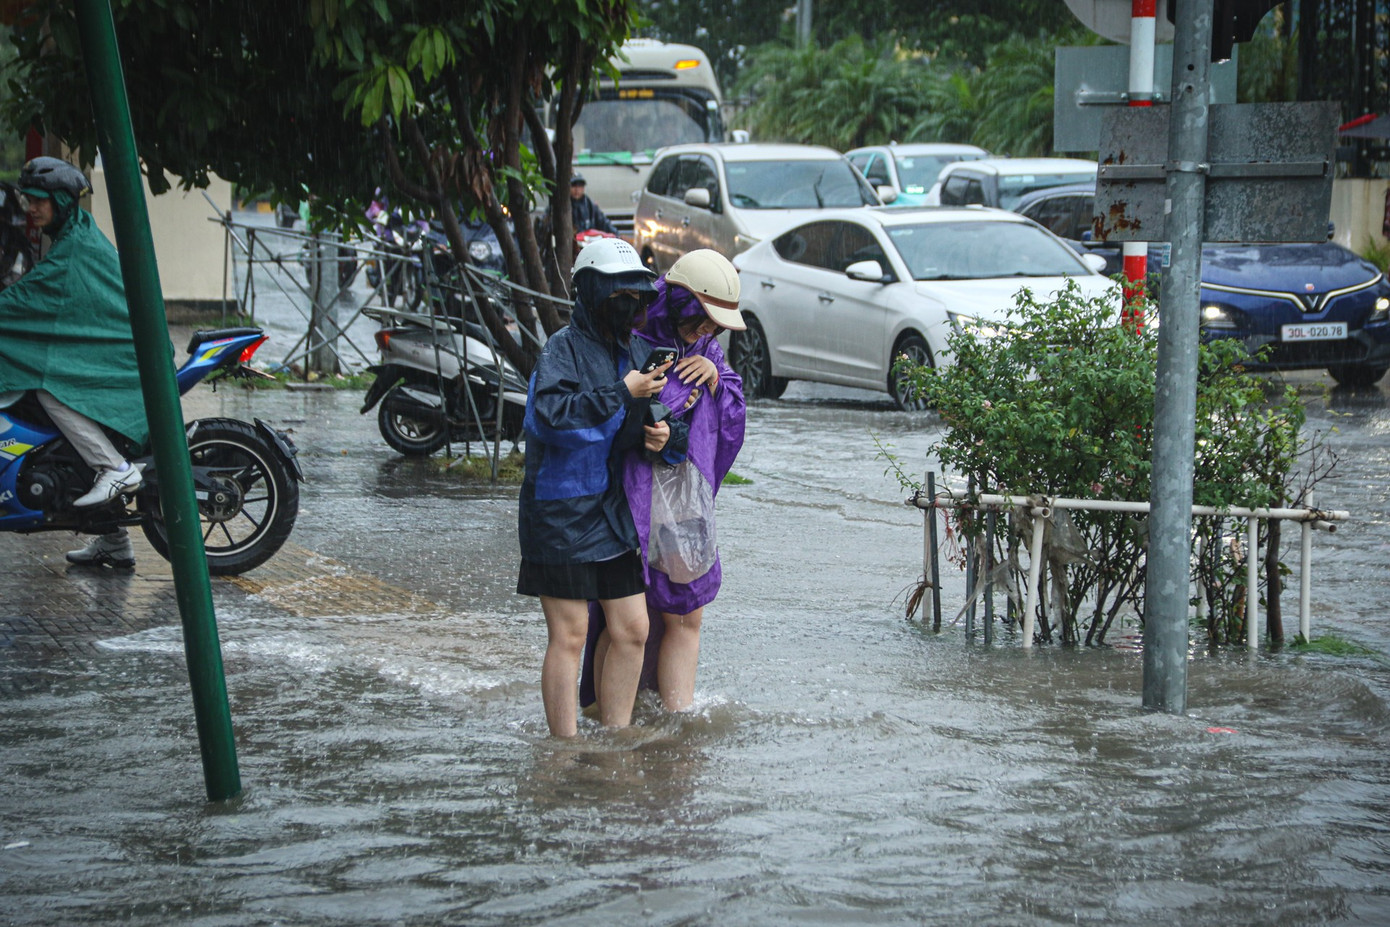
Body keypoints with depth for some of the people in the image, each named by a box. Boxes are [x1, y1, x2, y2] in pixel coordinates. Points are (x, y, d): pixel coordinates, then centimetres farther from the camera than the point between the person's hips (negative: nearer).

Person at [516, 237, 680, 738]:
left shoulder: (638, 350, 11)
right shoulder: (562, 347, -11)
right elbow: (551, 414, -27)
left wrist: (657, 434, -4)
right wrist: (622, 392, -25)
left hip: (615, 512, 7)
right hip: (562, 514, -7)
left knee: (632, 631, 7)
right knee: (569, 637, -3)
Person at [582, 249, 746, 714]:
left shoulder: (702, 348, 10)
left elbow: (732, 418, 13)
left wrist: (714, 377, -4)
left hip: (687, 509, 8)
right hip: (633, 505, -7)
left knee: (685, 620, 13)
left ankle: (679, 718, 22)